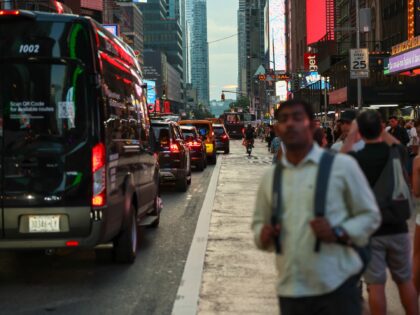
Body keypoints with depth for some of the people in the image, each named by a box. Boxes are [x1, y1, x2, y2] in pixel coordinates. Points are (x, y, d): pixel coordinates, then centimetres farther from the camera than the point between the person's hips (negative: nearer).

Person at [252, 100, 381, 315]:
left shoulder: (342, 166, -2)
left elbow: (370, 215, 2)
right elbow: (259, 222, 21)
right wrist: (263, 235, -2)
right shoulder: (270, 177, 11)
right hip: (290, 290, 4)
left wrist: (337, 233, -14)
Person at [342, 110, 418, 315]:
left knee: (376, 284, 3)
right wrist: (382, 131, 20)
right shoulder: (395, 153, -5)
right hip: (397, 228, 3)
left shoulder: (355, 158, -12)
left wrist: (351, 135, 15)